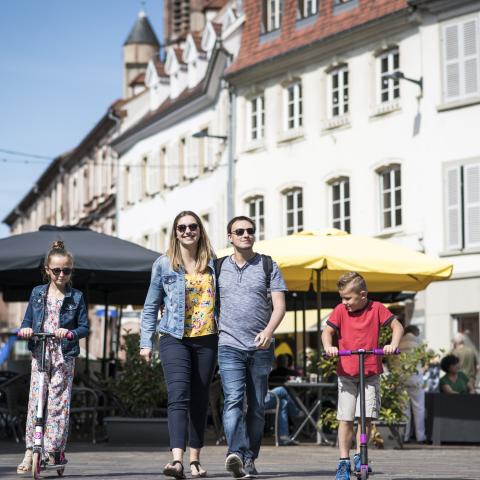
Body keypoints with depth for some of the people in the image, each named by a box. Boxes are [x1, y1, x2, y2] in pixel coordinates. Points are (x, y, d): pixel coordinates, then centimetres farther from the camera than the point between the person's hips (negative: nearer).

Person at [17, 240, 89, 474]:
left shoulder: (76, 297, 4)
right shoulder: (37, 293, 10)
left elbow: (84, 327, 2)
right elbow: (27, 322, 13)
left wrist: (70, 332, -17)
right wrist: (25, 329, -10)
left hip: (64, 355, -2)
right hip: (39, 353, 2)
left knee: (58, 402, -4)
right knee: (35, 400, -3)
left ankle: (54, 450, 2)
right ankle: (30, 451, -1)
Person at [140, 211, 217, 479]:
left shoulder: (213, 264, 10)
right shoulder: (164, 265, 4)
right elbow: (151, 306, 7)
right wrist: (146, 342, 2)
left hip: (207, 339, 3)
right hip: (175, 339, -3)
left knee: (200, 401, 7)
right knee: (179, 397, -17)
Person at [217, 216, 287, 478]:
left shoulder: (268, 265, 7)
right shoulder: (218, 267, 10)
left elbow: (279, 305, -1)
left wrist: (269, 331, -18)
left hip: (261, 347, 1)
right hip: (230, 346, -1)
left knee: (257, 407, 5)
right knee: (233, 399, -19)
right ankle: (236, 453, -31)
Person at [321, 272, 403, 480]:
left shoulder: (377, 309, -2)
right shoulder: (340, 310, 0)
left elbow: (397, 326, -2)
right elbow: (327, 331, -3)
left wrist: (393, 344, -21)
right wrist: (328, 346, -24)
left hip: (371, 373, 0)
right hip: (346, 372, 0)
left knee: (367, 416, -5)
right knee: (345, 418, -1)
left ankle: (359, 456, 15)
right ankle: (344, 461, 6)